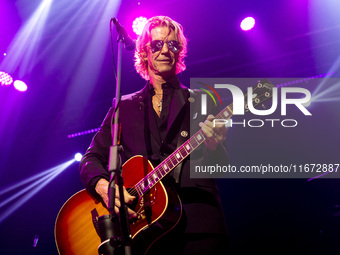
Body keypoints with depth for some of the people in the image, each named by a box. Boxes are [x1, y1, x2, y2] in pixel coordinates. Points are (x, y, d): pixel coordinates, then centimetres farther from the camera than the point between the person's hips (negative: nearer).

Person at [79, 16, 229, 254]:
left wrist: (214, 147, -18)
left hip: (196, 222, 0)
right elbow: (92, 157, 11)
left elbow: (222, 169, 5)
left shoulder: (201, 103, 11)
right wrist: (103, 186, -10)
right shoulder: (124, 107, 16)